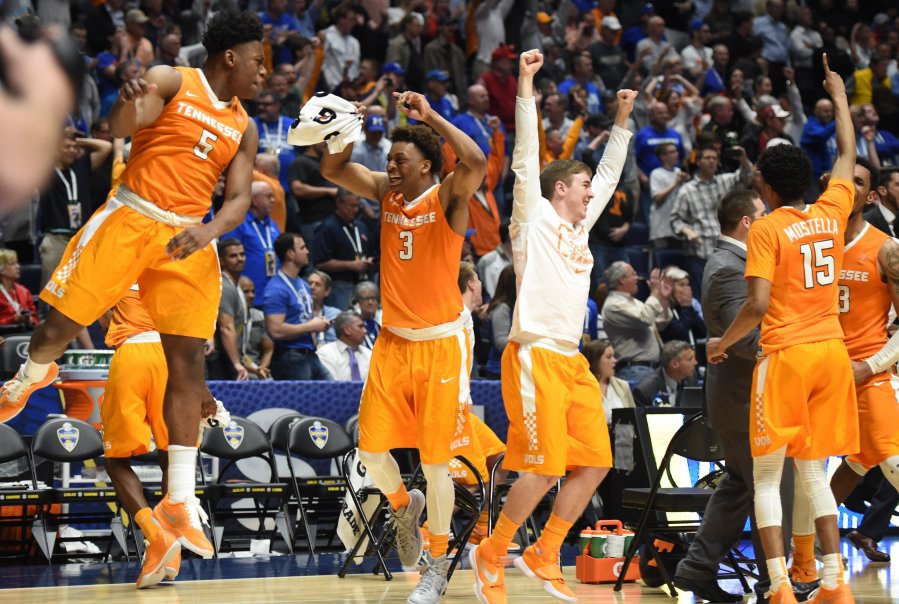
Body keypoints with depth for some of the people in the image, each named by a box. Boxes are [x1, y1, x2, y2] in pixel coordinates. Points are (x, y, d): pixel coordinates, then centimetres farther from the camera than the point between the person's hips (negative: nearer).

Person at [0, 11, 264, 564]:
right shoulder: (171, 82, -2)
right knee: (63, 321, -3)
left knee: (188, 360, -3)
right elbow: (120, 127, -18)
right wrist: (129, 103, -42)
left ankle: (180, 501, -2)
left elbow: (239, 198, 5)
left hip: (187, 238, 4)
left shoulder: (244, 129, 12)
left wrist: (206, 231, -16)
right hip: (129, 218, -4)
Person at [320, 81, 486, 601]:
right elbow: (333, 170, -1)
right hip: (393, 341, 5)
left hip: (441, 344, -5)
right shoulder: (386, 191, 3)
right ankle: (403, 506, 34)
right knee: (372, 449, 2)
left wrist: (430, 115, -31)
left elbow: (477, 164, -33)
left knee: (436, 460, -2)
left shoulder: (448, 197, -13)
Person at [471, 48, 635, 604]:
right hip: (536, 356, -8)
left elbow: (609, 175, 29)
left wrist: (623, 121, 24)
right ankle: (491, 557, 3)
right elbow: (526, 157, -8)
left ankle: (543, 557, 15)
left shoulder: (581, 225, 19)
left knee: (594, 465, 4)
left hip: (573, 361, 8)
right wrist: (526, 86, -13)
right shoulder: (535, 218, 0)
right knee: (543, 469, -13)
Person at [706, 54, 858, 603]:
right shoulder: (832, 213, 7)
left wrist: (721, 344, 2)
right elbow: (847, 158, 25)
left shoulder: (767, 229, -7)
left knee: (767, 476, 1)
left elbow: (758, 305, -14)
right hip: (832, 351, 5)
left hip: (785, 355, -5)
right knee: (814, 472, 12)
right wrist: (840, 98, 36)